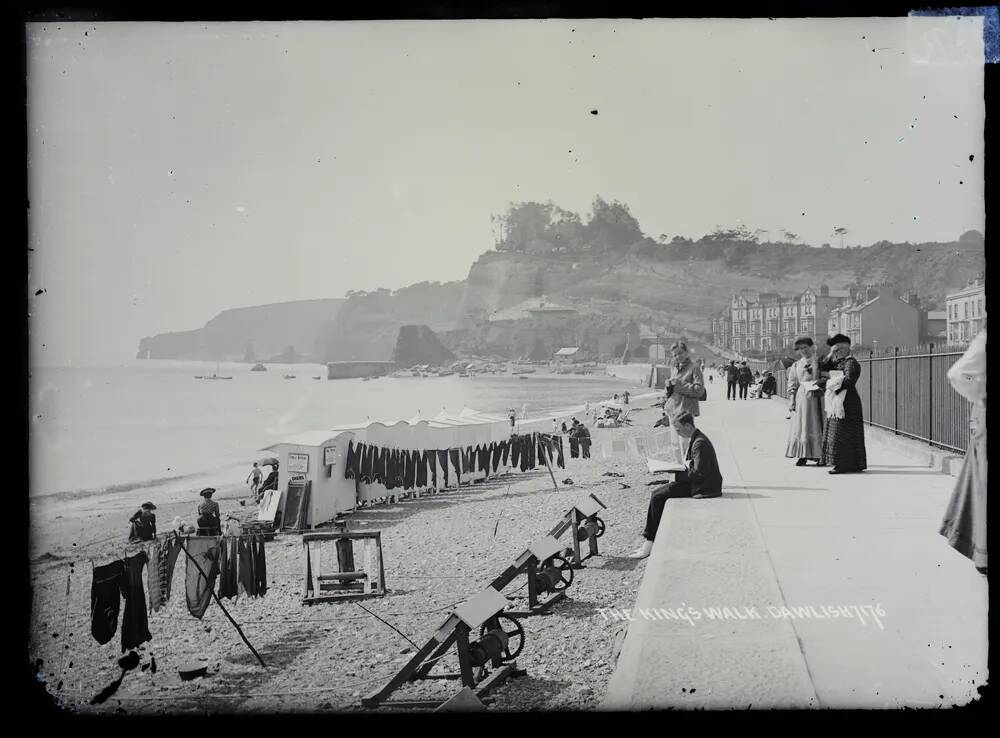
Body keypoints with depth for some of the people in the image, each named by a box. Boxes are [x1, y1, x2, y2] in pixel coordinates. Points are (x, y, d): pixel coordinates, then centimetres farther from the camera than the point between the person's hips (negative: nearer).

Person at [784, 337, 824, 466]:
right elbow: (792, 384, 9)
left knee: (817, 425, -2)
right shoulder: (796, 365, 12)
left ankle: (820, 455, 4)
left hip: (817, 397, -2)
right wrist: (792, 399, 1)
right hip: (802, 396, 2)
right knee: (801, 426, 0)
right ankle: (803, 456, 4)